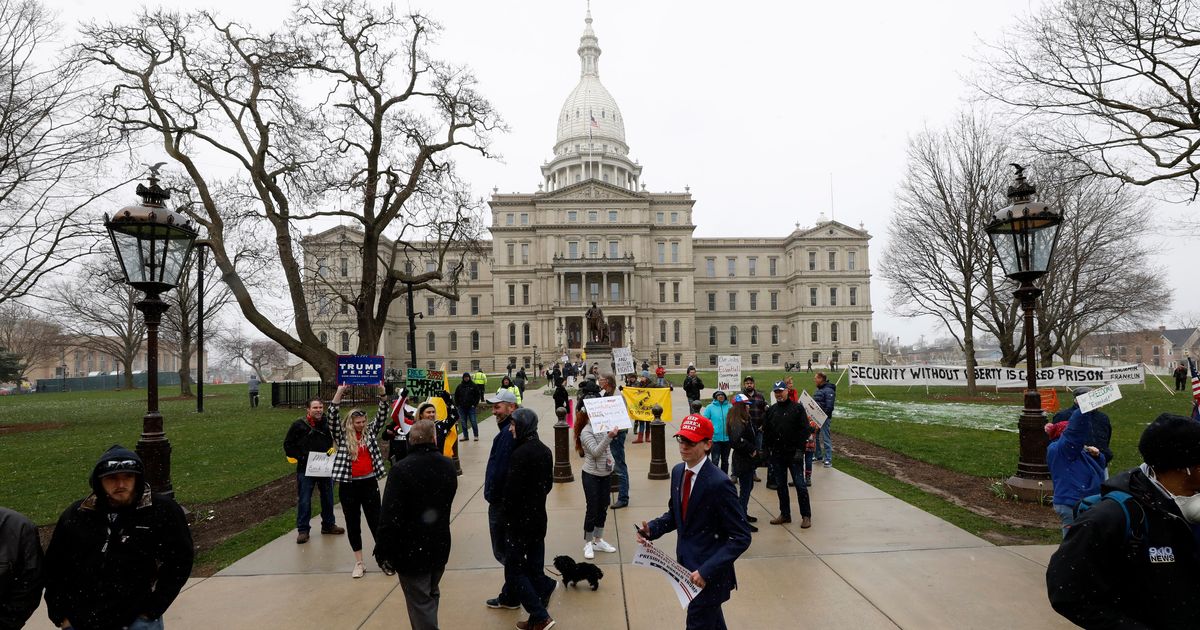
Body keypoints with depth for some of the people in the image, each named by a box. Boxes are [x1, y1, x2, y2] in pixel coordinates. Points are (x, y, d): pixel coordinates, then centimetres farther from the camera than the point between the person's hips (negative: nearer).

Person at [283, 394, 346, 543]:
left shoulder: (329, 422, -3)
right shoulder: (299, 425, -11)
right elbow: (288, 443, -1)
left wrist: (334, 448, 1)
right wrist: (295, 457, -7)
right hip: (305, 469, -3)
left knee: (328, 497, 15)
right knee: (304, 500, 2)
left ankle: (328, 525, 30)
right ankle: (302, 530, 13)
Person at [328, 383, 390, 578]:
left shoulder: (370, 432, 5)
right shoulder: (342, 436, -1)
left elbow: (382, 415, -2)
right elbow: (332, 416, -13)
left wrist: (383, 393, -16)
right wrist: (339, 392, -23)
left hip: (369, 483, 1)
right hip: (348, 485, 0)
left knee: (376, 521, 5)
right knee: (353, 524, 9)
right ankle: (359, 563, 20)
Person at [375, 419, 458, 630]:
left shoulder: (401, 470, -21)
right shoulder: (448, 466, -1)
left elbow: (390, 517, -22)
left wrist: (383, 552, -13)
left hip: (411, 551, -6)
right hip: (440, 547, 6)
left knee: (420, 603, 5)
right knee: (430, 595, 25)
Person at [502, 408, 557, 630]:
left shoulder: (520, 454, -21)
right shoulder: (545, 451, 5)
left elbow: (512, 489, -19)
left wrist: (508, 516, -3)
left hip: (519, 522, -8)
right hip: (539, 518, 8)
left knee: (514, 571, 2)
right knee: (534, 567, 14)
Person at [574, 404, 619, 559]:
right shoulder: (586, 432, -16)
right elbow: (595, 452, -26)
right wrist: (609, 437, -34)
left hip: (605, 475, 6)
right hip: (591, 476, -6)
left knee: (603, 508, 13)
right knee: (592, 510, 0)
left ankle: (598, 540, 26)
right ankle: (588, 544, 12)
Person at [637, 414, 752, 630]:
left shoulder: (719, 483, -25)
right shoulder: (678, 471, -1)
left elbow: (741, 538, -22)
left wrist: (707, 571, -28)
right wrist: (652, 528, -7)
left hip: (709, 574, -7)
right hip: (687, 565, 7)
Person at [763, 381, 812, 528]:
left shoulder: (797, 408, -3)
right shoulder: (771, 410, 9)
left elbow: (805, 430, -7)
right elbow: (766, 432, 12)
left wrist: (800, 448, -14)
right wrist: (766, 449, 5)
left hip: (793, 453, -4)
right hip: (777, 454, 5)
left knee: (800, 484, -3)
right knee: (780, 485, 11)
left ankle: (806, 516, 8)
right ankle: (785, 514, 22)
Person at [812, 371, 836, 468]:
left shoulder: (828, 390, -15)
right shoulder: (818, 390, 15)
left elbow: (829, 406, -21)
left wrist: (824, 415, -23)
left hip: (824, 418, -10)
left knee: (825, 438, -7)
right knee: (815, 437, 15)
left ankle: (828, 459, -3)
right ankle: (818, 456, 28)